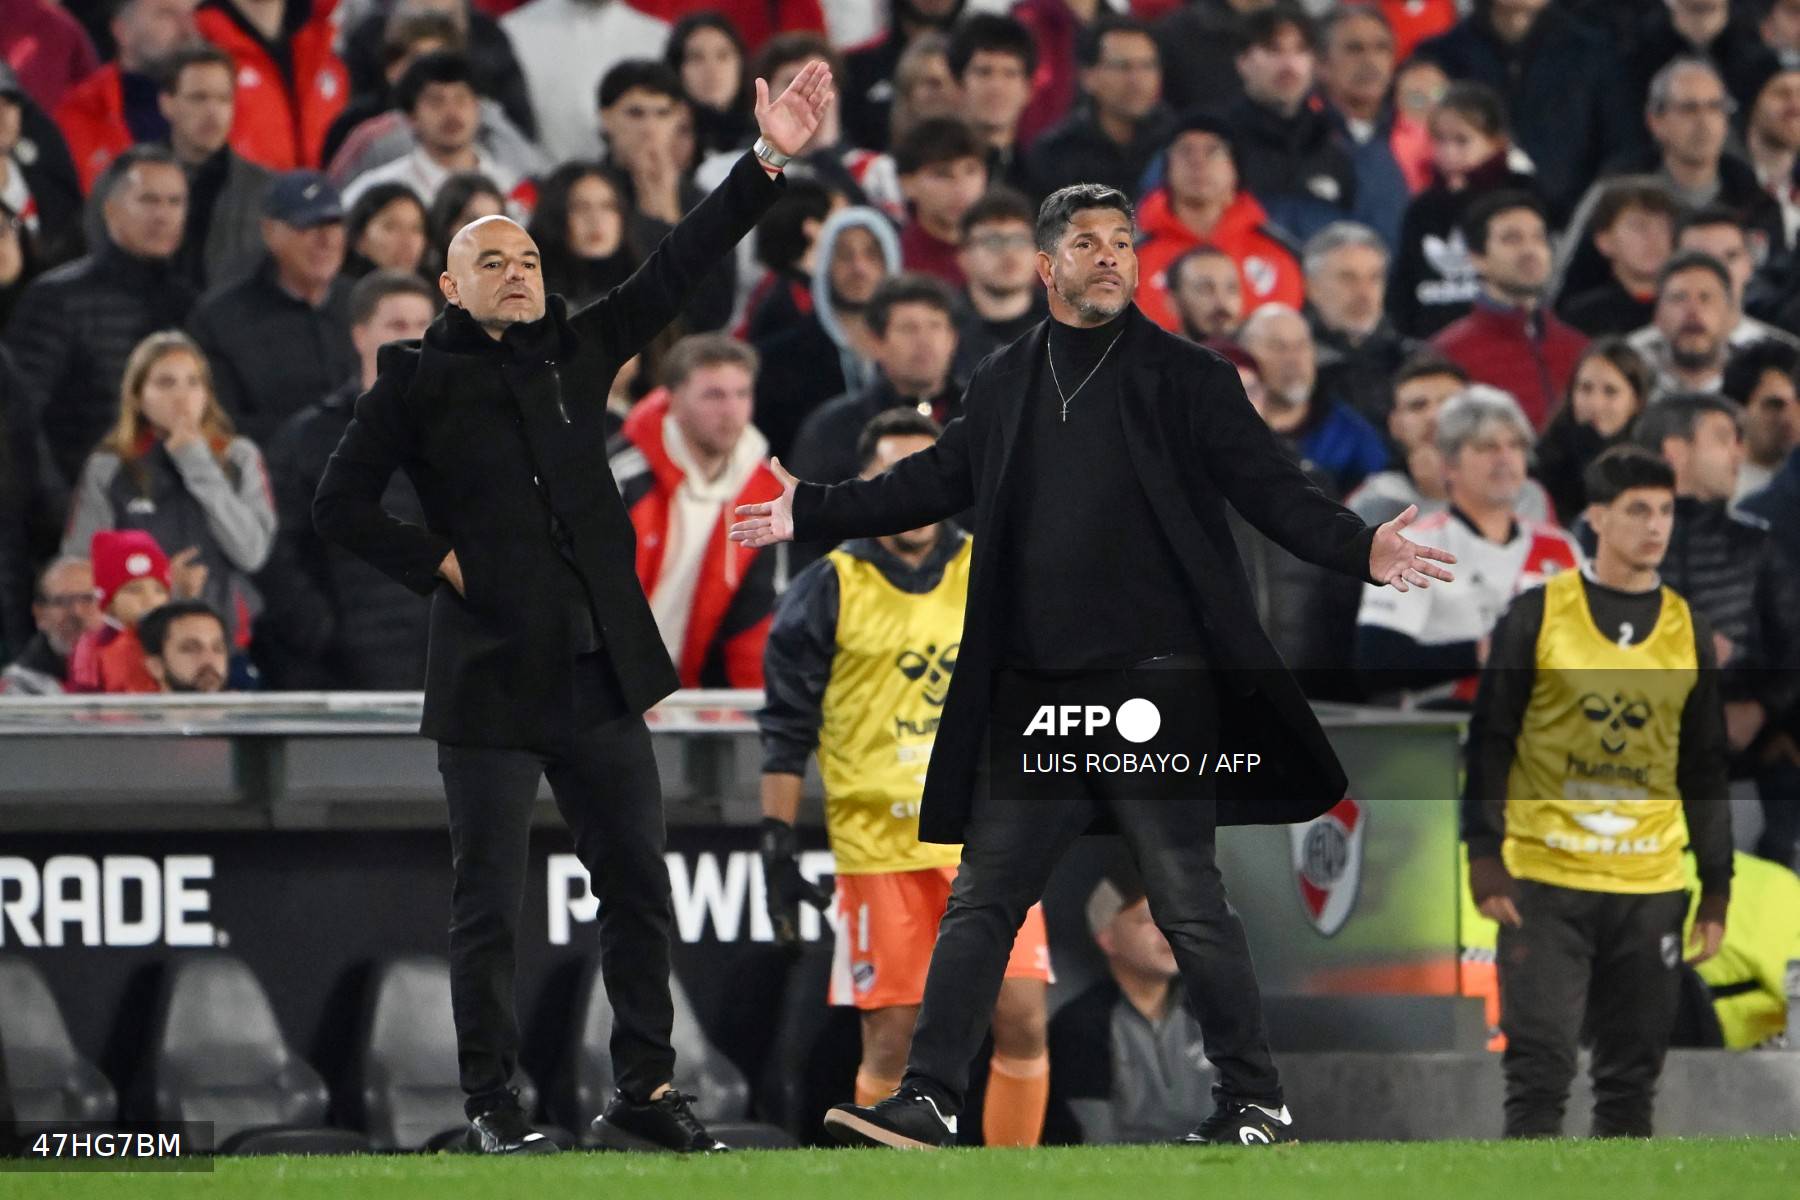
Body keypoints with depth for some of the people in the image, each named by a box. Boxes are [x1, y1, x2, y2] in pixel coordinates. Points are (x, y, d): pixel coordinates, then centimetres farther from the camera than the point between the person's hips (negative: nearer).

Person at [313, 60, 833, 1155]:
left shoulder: (578, 351, 12)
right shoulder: (420, 380, 1)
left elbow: (678, 271, 7)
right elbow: (342, 503, 2)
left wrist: (769, 162, 0)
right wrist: (439, 563, -6)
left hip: (601, 676, 4)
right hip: (491, 683, -4)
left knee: (639, 889, 5)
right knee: (490, 907, 0)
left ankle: (646, 1094, 12)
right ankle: (494, 1105, 7)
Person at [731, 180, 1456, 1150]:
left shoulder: (1186, 379, -1)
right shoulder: (1006, 384, 11)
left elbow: (1270, 487, -6)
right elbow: (938, 480, 23)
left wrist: (1359, 549, -22)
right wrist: (812, 513, 24)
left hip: (1153, 687, -4)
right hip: (1033, 695, 4)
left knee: (1190, 904, -3)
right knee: (982, 899, 4)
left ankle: (1257, 1106, 6)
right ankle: (927, 1100, 6)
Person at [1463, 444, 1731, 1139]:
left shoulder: (1689, 632, 10)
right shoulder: (1538, 614, 0)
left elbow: (1706, 768, 14)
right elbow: (1489, 738, 1)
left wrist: (1717, 887, 10)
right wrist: (1485, 855, -8)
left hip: (1650, 888, 3)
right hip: (1544, 882, -3)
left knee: (1632, 1074, 5)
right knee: (1540, 1062, -8)